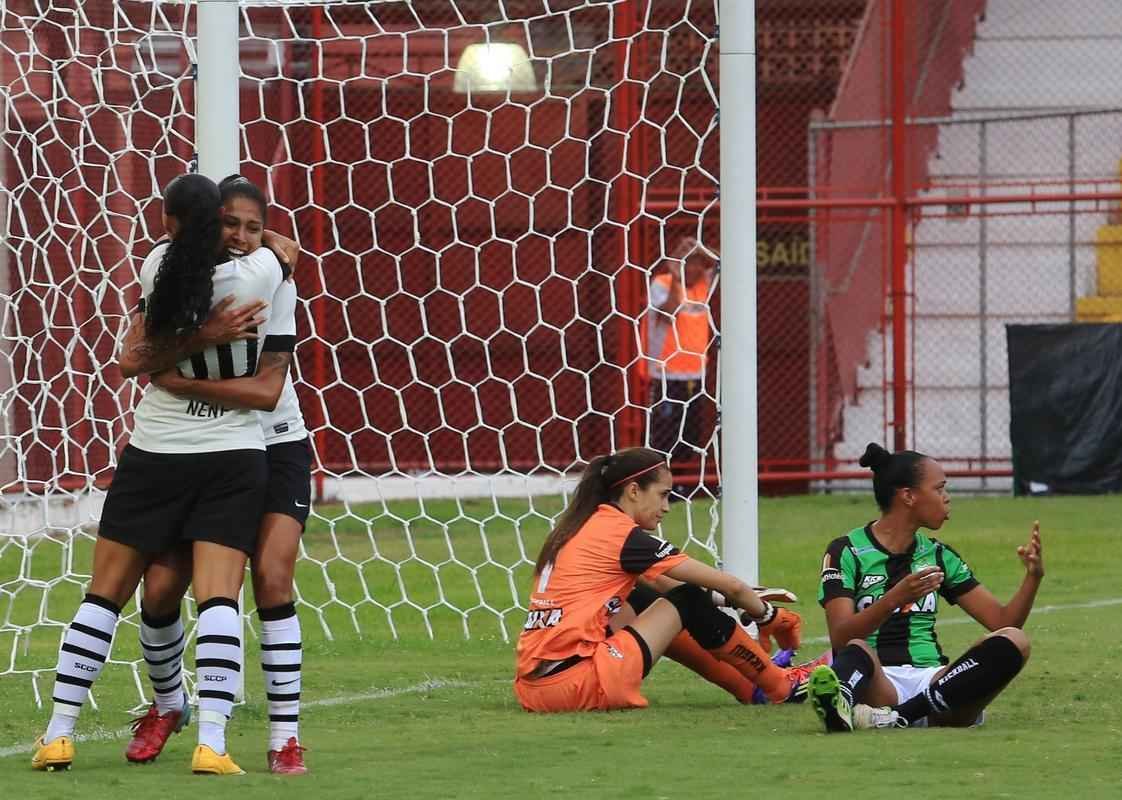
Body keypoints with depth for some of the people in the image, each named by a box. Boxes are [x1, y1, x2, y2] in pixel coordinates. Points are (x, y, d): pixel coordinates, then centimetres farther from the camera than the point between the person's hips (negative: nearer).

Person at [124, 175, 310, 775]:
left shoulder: (273, 285, -13)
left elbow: (266, 391, -22)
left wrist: (180, 382, -31)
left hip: (275, 450, -2)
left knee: (271, 578, -19)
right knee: (159, 590, -3)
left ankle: (285, 735, -11)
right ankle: (167, 703, 27)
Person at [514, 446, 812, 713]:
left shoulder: (581, 527, 18)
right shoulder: (622, 534, -6)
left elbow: (659, 582, 26)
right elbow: (729, 585, -2)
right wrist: (771, 617, 15)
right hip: (576, 683, -9)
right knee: (688, 603, 5)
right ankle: (781, 686, 16)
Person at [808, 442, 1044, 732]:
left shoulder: (938, 555, 19)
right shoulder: (846, 552, 3)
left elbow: (1002, 621, 17)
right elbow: (840, 638, -11)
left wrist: (1033, 576, -1)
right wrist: (894, 600, -26)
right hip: (877, 682, -5)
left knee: (1013, 642, -21)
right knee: (857, 651, -37)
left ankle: (901, 717, -39)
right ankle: (838, 702, -76)